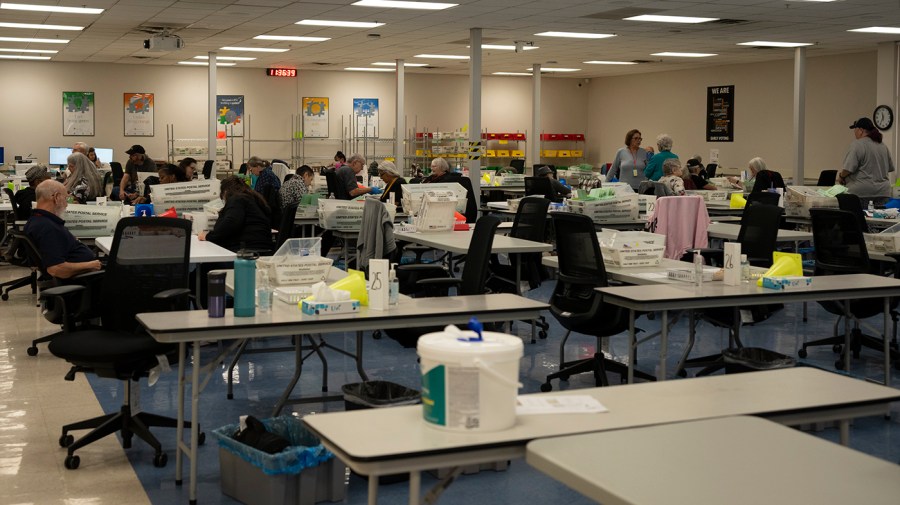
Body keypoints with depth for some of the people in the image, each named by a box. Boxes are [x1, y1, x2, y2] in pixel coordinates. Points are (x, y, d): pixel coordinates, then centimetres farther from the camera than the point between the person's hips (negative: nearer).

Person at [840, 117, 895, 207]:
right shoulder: (883, 146, 15)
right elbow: (890, 167, 22)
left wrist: (841, 176, 2)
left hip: (862, 192, -7)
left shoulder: (858, 144, -10)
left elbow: (849, 168, -16)